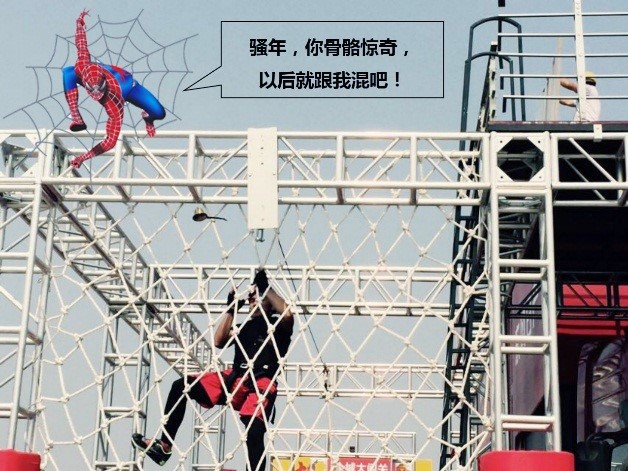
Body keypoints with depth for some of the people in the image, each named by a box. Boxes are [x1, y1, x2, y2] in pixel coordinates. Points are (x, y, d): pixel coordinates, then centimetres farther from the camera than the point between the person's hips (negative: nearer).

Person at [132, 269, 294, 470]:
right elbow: (218, 341, 13)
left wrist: (266, 288, -6)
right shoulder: (245, 327, 26)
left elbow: (287, 314, -14)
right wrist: (231, 309, 14)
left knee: (254, 432, -29)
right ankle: (164, 446, -3)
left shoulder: (277, 324, 11)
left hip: (261, 384, -6)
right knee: (180, 386, -4)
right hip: (234, 380, 6)